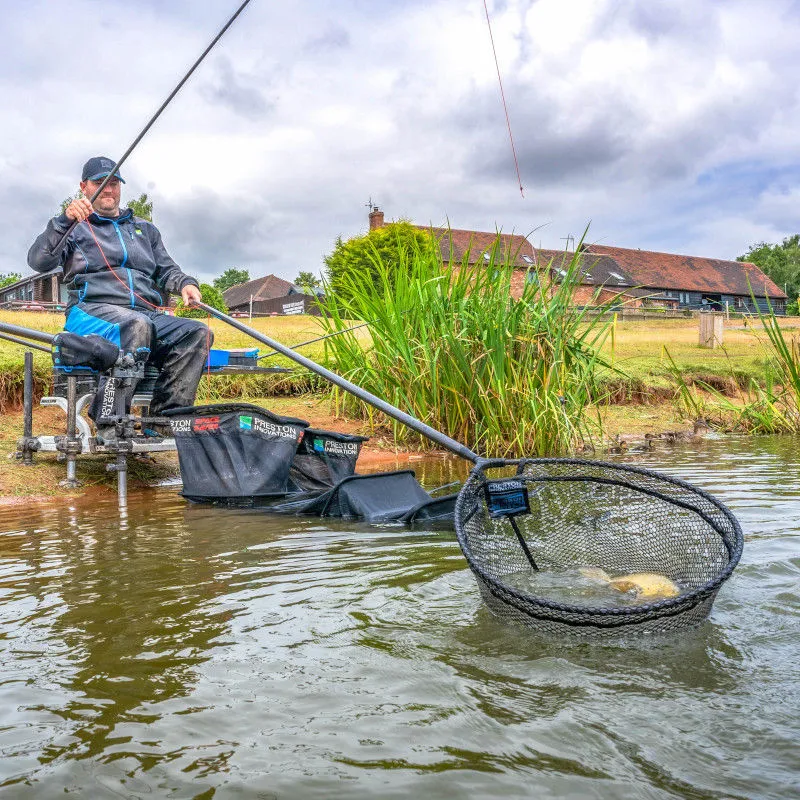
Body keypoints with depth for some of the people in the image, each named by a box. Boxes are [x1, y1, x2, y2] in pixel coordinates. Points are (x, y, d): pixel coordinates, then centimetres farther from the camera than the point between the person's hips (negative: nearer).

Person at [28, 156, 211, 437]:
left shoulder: (144, 229, 32)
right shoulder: (75, 227, 16)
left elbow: (166, 268, 26)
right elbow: (38, 261, -2)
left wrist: (185, 283, 1)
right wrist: (65, 220, -17)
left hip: (148, 313, 5)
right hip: (92, 309, -4)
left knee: (198, 333, -24)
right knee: (135, 325, -40)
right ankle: (109, 420, -36)